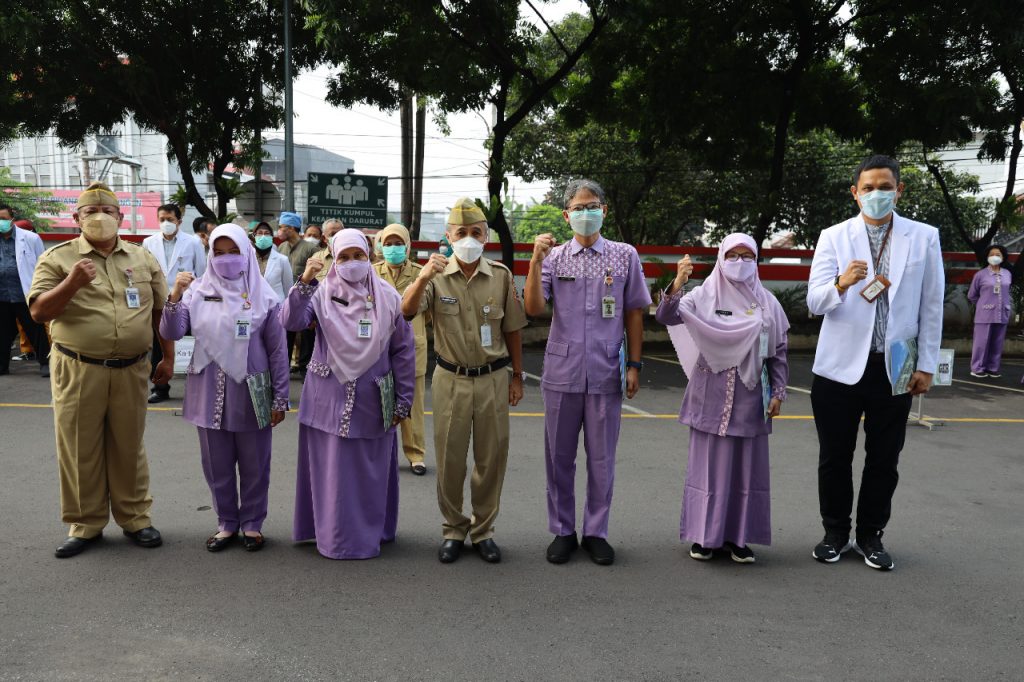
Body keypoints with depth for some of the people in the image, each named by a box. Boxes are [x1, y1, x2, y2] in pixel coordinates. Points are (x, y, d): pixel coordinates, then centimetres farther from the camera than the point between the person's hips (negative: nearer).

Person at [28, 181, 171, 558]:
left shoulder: (143, 258, 9)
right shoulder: (58, 257, 0)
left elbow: (161, 311, 13)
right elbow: (38, 311, -6)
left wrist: (168, 357, 10)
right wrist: (71, 284, -22)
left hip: (130, 371, 2)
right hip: (77, 371, -1)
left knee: (128, 447, 11)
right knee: (80, 449, 7)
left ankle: (134, 517, 24)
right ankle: (85, 523, 21)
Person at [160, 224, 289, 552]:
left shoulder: (263, 297, -3)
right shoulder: (197, 292, 2)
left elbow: (278, 351, -1)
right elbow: (171, 333, -7)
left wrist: (280, 398, -2)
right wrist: (174, 297, -22)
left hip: (251, 393, -2)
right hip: (210, 393, 2)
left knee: (254, 465, 8)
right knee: (217, 465, 11)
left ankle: (252, 523, 24)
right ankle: (227, 523, 26)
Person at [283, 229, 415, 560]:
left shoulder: (388, 296, -1)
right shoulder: (322, 293, -2)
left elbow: (404, 350, 2)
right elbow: (292, 321, -18)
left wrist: (403, 401, 2)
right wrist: (304, 282, -30)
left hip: (373, 400, 1)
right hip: (330, 397, 0)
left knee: (370, 471, 10)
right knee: (331, 470, 6)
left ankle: (370, 532, 27)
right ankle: (334, 535, 22)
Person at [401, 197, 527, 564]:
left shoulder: (501, 276, -1)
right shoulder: (437, 275, -4)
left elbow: (512, 330, 6)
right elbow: (406, 311, -20)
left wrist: (517, 376, 6)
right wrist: (423, 278, -38)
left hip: (493, 379, 1)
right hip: (451, 379, -1)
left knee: (491, 458, 9)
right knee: (449, 459, 8)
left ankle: (483, 530, 25)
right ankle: (454, 530, 25)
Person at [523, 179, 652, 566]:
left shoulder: (625, 256, 4)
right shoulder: (554, 256, 4)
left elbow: (634, 314, 6)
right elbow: (534, 308, -5)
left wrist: (634, 365, 2)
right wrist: (536, 261, -15)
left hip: (606, 374, 0)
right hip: (562, 372, 1)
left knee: (602, 458, 8)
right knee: (560, 457, 9)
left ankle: (596, 532, 22)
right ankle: (562, 531, 23)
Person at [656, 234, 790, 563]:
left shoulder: (767, 303, 6)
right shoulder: (704, 296, -1)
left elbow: (778, 353, 10)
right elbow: (666, 316, -16)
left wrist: (778, 392, 4)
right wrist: (677, 284, -31)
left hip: (749, 398, 2)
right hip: (712, 396, -2)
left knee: (746, 467, 7)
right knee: (709, 465, 4)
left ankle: (738, 536, 18)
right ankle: (704, 535, 14)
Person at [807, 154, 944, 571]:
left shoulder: (924, 238, 1)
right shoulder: (834, 237, -2)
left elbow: (931, 305, 4)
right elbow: (815, 302, -10)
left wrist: (927, 365, 1)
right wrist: (842, 283, -32)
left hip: (895, 367, 1)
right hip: (841, 366, 0)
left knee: (884, 459, 10)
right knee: (835, 457, 8)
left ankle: (870, 536, 26)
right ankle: (835, 533, 24)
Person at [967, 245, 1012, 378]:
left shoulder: (1008, 274, 6)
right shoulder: (981, 274, -4)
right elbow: (971, 295, 6)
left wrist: (1004, 306, 15)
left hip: (1002, 315, 3)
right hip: (985, 315, -3)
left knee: (997, 343, 8)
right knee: (981, 342, -1)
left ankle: (993, 368, 17)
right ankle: (977, 368, 7)